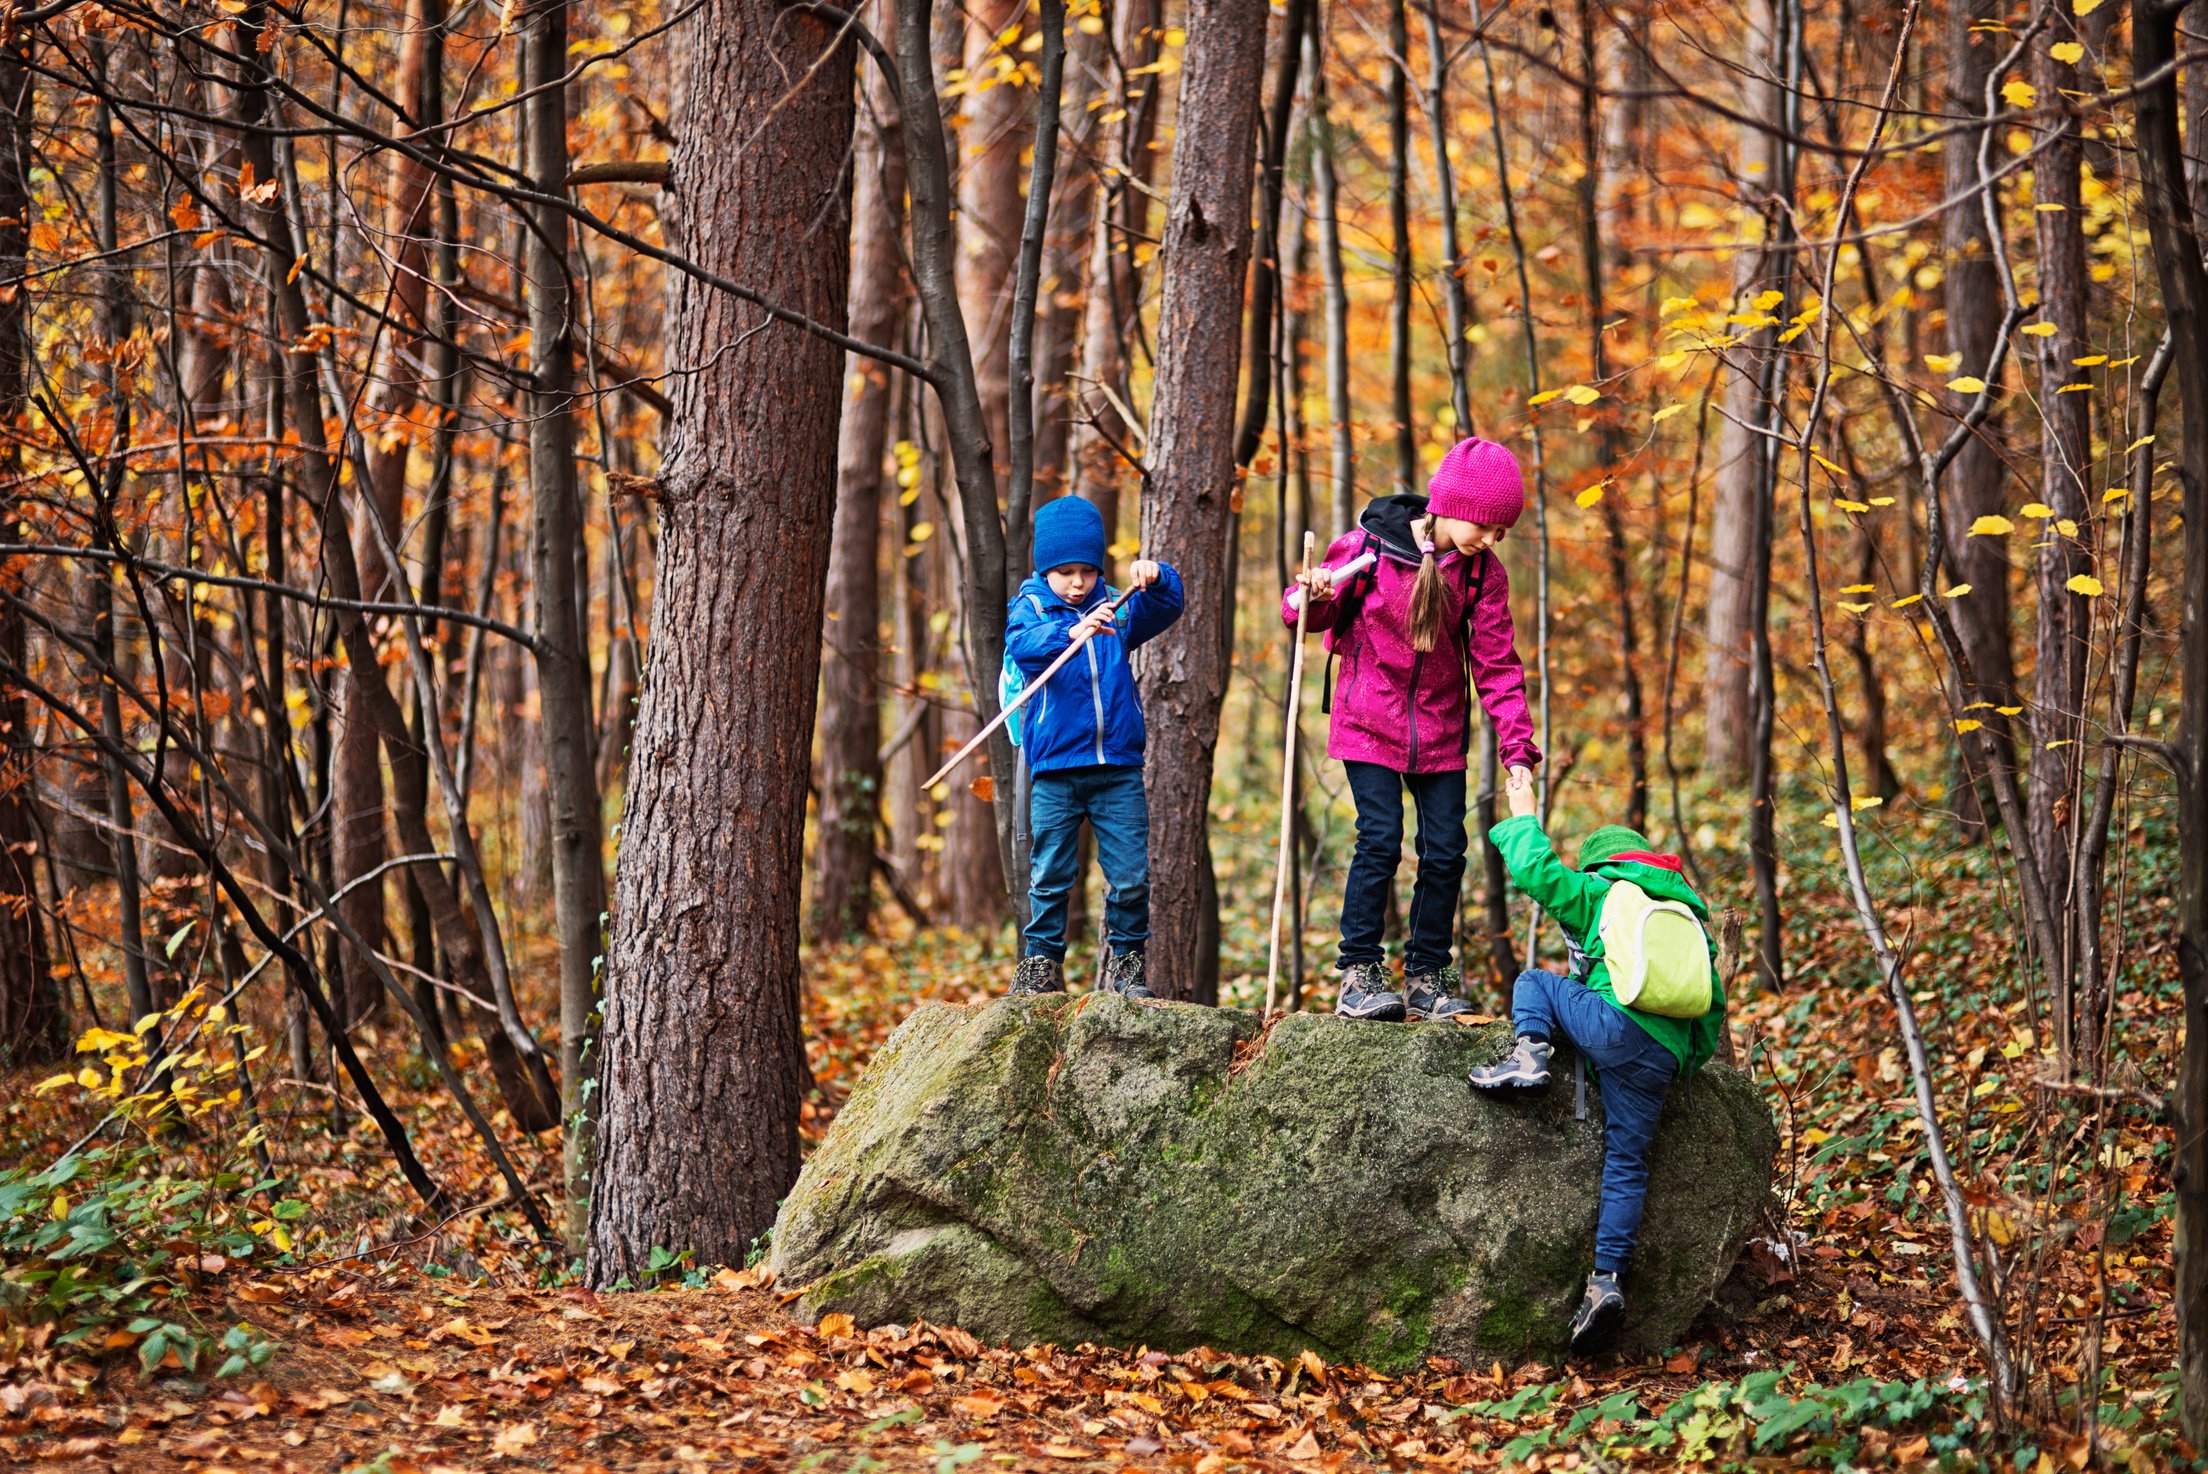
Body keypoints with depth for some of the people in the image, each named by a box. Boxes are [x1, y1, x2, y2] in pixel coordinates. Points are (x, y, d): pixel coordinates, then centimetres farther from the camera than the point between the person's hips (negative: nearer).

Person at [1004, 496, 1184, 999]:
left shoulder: (1116, 608, 11)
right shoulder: (1030, 608, 2)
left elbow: (1164, 608, 1)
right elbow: (1023, 645, -18)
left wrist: (1156, 579, -21)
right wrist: (1071, 632, -38)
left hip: (1119, 767, 2)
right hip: (1055, 768, -2)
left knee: (1131, 875, 0)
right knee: (1050, 874, 1)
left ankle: (1124, 966, 12)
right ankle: (1041, 966, 12)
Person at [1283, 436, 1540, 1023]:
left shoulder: (1482, 571, -4)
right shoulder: (1368, 544, -12)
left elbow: (1496, 664, -3)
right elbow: (1315, 616, 0)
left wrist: (1517, 747, -11)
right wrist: (1311, 597, -24)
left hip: (1440, 728, 3)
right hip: (1369, 723, -3)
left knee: (1445, 850, 0)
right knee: (1380, 841, -12)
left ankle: (1427, 977, 14)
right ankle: (1359, 976, -3)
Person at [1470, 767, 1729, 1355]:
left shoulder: (1600, 893, 12)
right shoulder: (1692, 917, 29)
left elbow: (1536, 871, 6)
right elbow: (1713, 1003, 27)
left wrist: (1523, 819, 24)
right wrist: (1690, 1059, 33)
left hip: (1614, 1020, -5)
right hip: (1665, 1058, 5)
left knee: (1534, 981, 21)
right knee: (1626, 1163, 6)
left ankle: (1530, 1053, -7)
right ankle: (1606, 1279, -7)